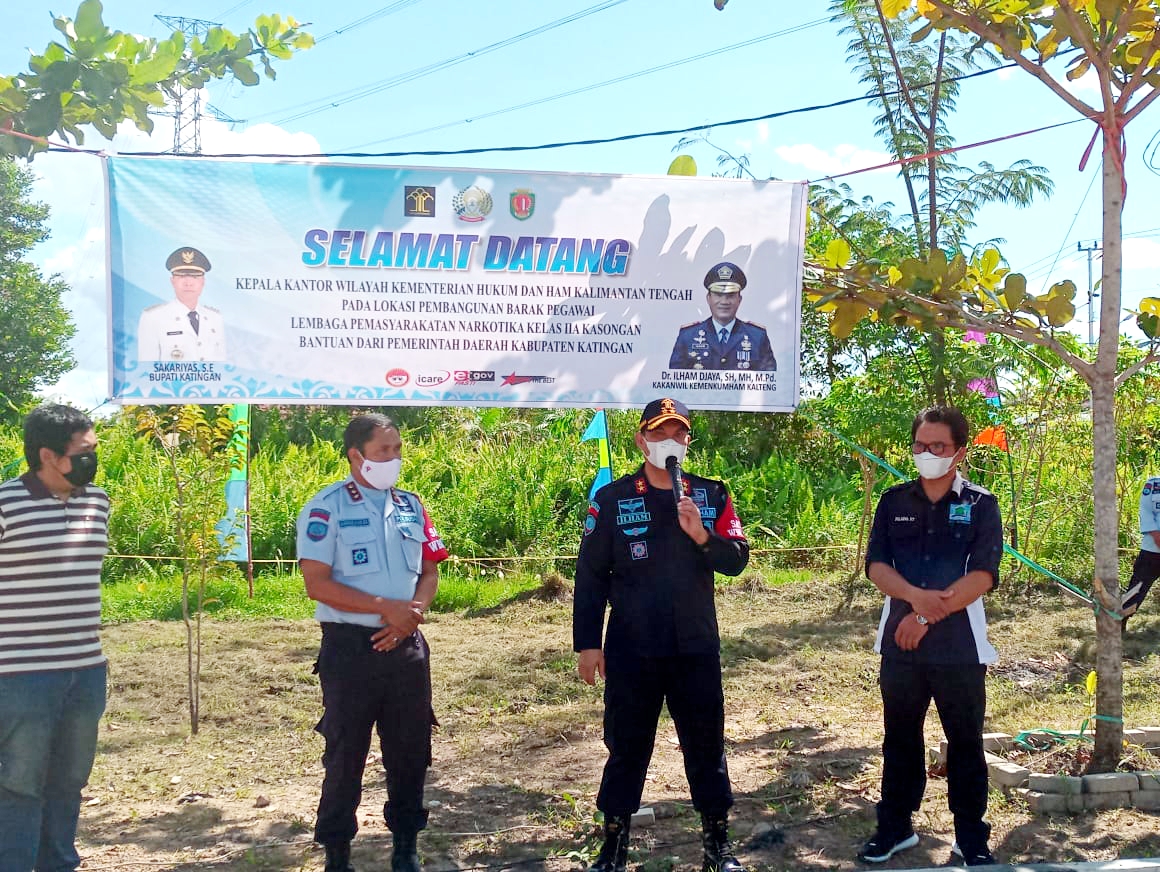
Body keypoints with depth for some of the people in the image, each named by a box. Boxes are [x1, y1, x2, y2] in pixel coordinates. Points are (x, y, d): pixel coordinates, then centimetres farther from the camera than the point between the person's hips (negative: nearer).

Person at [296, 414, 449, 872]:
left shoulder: (411, 506, 9)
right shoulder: (327, 508, -8)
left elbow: (429, 572, 12)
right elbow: (316, 583, -14)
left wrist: (411, 614, -8)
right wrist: (386, 607, -19)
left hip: (406, 646, 5)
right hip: (350, 647, -5)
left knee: (410, 750, 10)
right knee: (345, 754, 3)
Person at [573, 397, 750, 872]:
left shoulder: (712, 495, 4)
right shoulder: (611, 500, -2)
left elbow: (738, 559, -4)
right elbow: (590, 576, -1)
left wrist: (702, 535, -22)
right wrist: (587, 643, -4)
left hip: (696, 649, 2)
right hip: (631, 651, -1)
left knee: (706, 745, 9)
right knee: (626, 748, 8)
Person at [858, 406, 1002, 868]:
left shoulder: (980, 505, -2)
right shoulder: (894, 501, 6)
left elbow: (983, 575, -12)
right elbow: (876, 565, -2)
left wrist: (928, 616, -15)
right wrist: (915, 596, -20)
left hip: (960, 646, -3)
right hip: (899, 643, 3)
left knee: (965, 743, 6)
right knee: (900, 740, 12)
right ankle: (894, 828, 25)